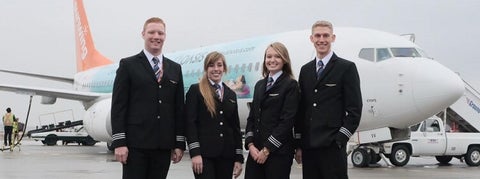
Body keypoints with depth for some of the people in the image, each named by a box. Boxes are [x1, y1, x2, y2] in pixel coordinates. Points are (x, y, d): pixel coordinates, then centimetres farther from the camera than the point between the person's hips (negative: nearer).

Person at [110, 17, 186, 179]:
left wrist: (179, 144, 7)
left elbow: (179, 108, 12)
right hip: (136, 143, -4)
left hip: (163, 146, 4)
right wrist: (119, 142, -10)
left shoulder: (175, 69, 14)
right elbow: (118, 106, -3)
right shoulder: (128, 65, 2)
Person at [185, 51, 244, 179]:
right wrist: (195, 153, -15)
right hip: (204, 153, -5)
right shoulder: (195, 90, 2)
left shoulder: (231, 94, 16)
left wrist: (239, 157, 8)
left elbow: (236, 127, 14)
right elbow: (190, 122, -6)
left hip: (226, 154, 5)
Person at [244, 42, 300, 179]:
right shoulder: (260, 85, 15)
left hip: (278, 152, -5)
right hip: (256, 151, 5)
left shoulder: (291, 85, -4)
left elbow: (287, 120, -11)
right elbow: (252, 117, 13)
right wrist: (251, 144, -1)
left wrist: (267, 149, -12)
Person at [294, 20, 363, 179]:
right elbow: (301, 110, 15)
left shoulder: (347, 68, 0)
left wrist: (340, 139, -11)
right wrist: (299, 144, 10)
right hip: (308, 146, 5)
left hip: (332, 146, -5)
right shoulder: (305, 70, 15)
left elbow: (354, 109, -5)